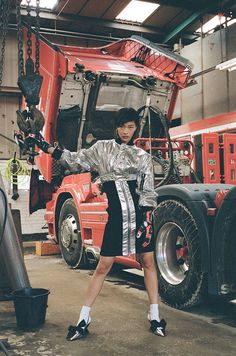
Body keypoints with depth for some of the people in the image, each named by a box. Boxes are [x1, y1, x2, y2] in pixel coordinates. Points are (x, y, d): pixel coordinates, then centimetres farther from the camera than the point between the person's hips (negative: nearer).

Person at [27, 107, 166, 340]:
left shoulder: (143, 156, 8)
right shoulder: (103, 148, 9)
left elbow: (148, 191, 4)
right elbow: (75, 160, 5)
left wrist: (146, 218, -6)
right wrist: (46, 147, -3)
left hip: (140, 214, 1)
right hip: (116, 215, -1)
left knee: (148, 263, 5)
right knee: (103, 267, 2)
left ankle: (154, 318, 19)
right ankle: (83, 320, 13)